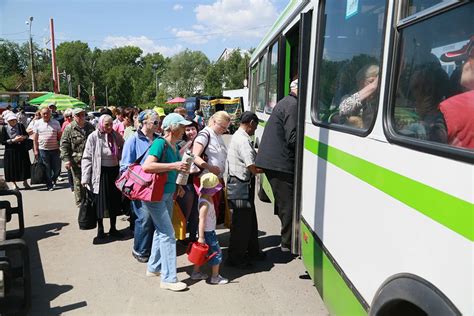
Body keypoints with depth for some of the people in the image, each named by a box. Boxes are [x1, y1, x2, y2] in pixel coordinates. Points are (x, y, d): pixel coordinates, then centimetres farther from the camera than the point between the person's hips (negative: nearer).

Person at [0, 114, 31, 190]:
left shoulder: (21, 126, 0)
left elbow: (26, 135, 13)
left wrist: (23, 137, -9)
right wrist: (13, 140, -18)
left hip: (22, 150, 2)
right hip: (10, 151, -2)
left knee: (24, 166, 7)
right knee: (12, 167, 4)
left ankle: (25, 182, 26)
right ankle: (14, 184, 21)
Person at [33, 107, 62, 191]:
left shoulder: (56, 123, 4)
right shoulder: (38, 123, 3)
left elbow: (60, 136, 9)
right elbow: (35, 138, 5)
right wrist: (35, 150, 0)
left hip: (55, 149, 1)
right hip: (43, 149, -1)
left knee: (57, 167, 5)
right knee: (47, 168, 5)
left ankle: (53, 180, 32)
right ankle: (49, 185, 17)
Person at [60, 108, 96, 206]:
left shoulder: (90, 127, 9)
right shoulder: (69, 128, -4)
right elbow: (64, 145, -6)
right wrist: (66, 159, -15)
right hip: (76, 160, -3)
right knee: (78, 182, 4)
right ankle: (80, 201, 16)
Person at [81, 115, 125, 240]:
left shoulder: (116, 135, 0)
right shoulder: (93, 137, -9)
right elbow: (87, 158, -10)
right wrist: (85, 178, -15)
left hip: (114, 171, 4)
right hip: (100, 172, -3)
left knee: (115, 200, 12)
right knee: (101, 202, 7)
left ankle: (113, 228, 28)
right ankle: (100, 229, 26)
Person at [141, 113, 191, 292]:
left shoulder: (175, 146, 8)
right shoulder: (160, 143, -18)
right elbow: (147, 166, -31)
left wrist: (177, 185, 7)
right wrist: (174, 166, -30)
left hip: (168, 194, 9)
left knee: (161, 231, 18)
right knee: (168, 234, -7)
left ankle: (153, 267, 34)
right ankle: (168, 278, 3)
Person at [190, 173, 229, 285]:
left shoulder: (207, 198, 2)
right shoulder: (205, 203, -27)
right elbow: (201, 221, -27)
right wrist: (201, 237, -25)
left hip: (209, 231, 9)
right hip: (207, 232, -9)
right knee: (216, 253, 1)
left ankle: (196, 272, 31)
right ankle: (215, 277, 12)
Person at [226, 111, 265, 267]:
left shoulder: (238, 136, 13)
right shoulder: (243, 140, -20)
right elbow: (253, 168, -23)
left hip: (243, 184, 11)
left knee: (250, 219, 20)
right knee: (241, 222, 0)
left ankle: (252, 250, 35)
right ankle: (235, 257, 13)